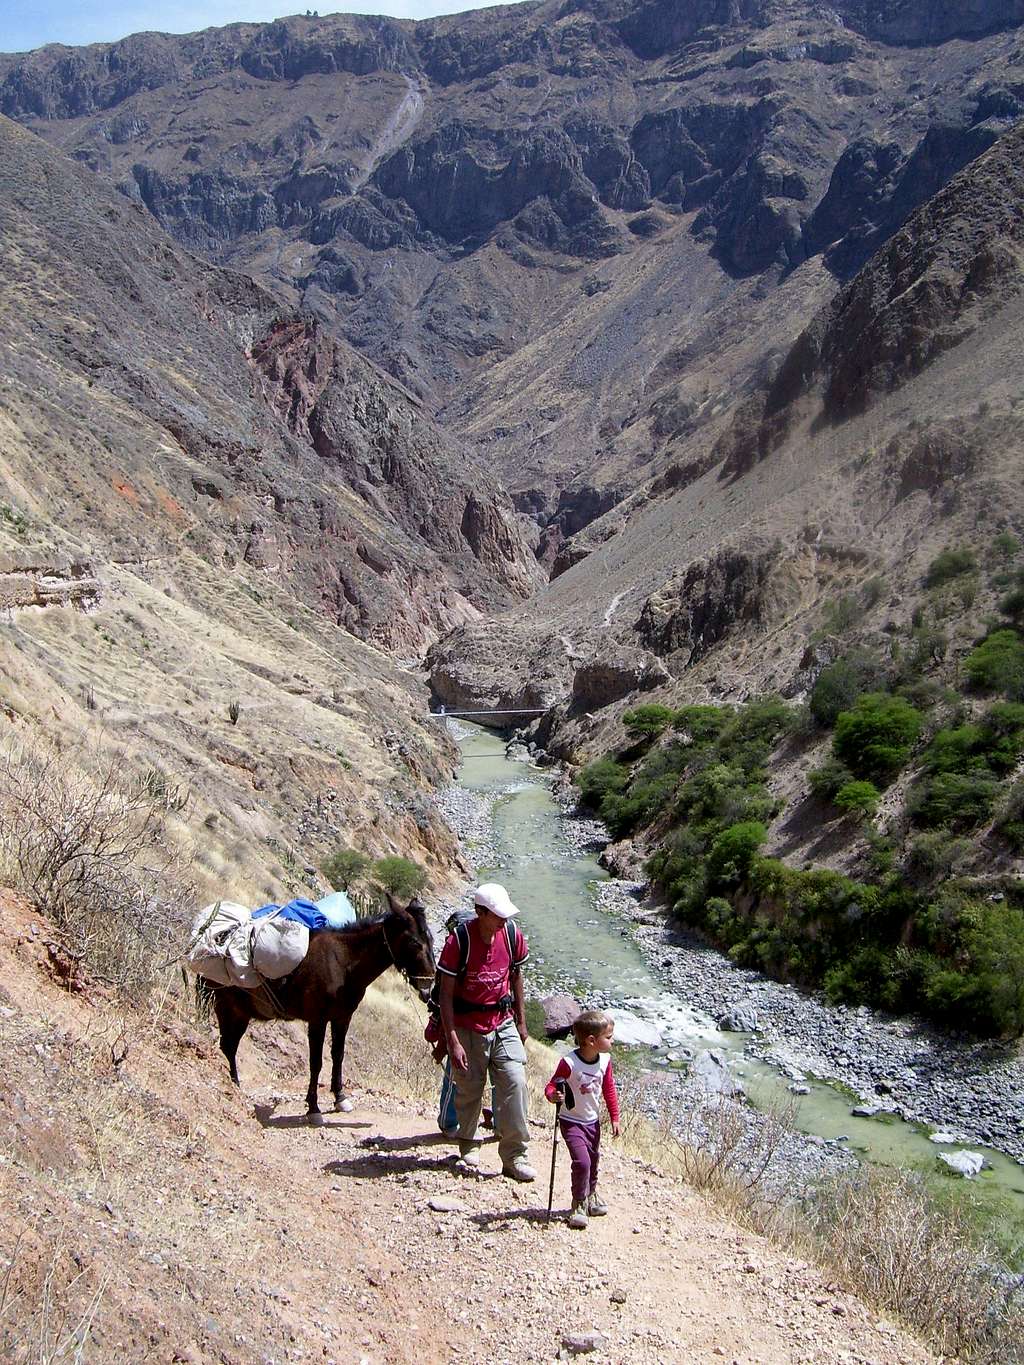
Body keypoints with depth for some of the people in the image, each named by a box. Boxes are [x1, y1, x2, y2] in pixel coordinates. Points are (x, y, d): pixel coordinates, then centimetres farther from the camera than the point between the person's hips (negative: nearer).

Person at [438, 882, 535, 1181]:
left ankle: (515, 1157, 2)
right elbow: (446, 994, -15)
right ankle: (469, 1148, 31)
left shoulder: (512, 935, -6)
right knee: (469, 1090, 7)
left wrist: (521, 1022, 13)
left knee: (515, 1083, -7)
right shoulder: (457, 942, -19)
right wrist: (453, 1042, -18)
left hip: (503, 1023, 3)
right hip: (468, 1028, -3)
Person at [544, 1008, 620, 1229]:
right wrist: (553, 1095, -43)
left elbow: (609, 1089, 6)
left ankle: (590, 1194, 42)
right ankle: (579, 1204, 3)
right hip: (572, 1122, -6)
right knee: (582, 1162, -16)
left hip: (593, 1120, 6)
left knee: (593, 1160, 18)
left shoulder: (605, 1060, -7)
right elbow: (552, 1085, -20)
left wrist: (614, 1118, 9)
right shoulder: (569, 1063, -26)